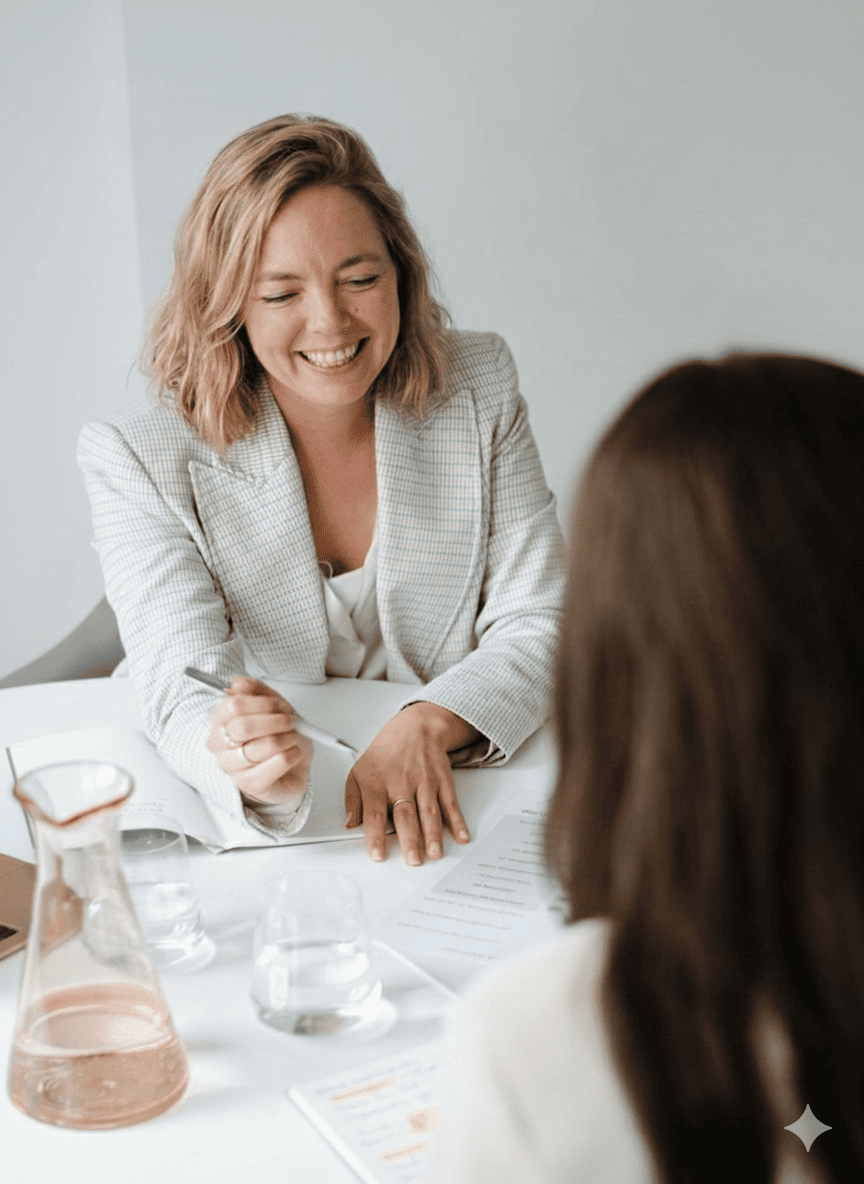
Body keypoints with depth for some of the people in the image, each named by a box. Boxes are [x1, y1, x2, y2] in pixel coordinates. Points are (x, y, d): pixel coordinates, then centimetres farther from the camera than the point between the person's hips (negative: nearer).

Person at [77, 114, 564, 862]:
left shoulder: (481, 390, -1)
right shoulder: (140, 461, -8)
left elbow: (538, 628, -3)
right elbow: (185, 693, -16)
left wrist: (426, 725, -23)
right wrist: (251, 769, -40)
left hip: (453, 832, 1)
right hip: (256, 844, -1)